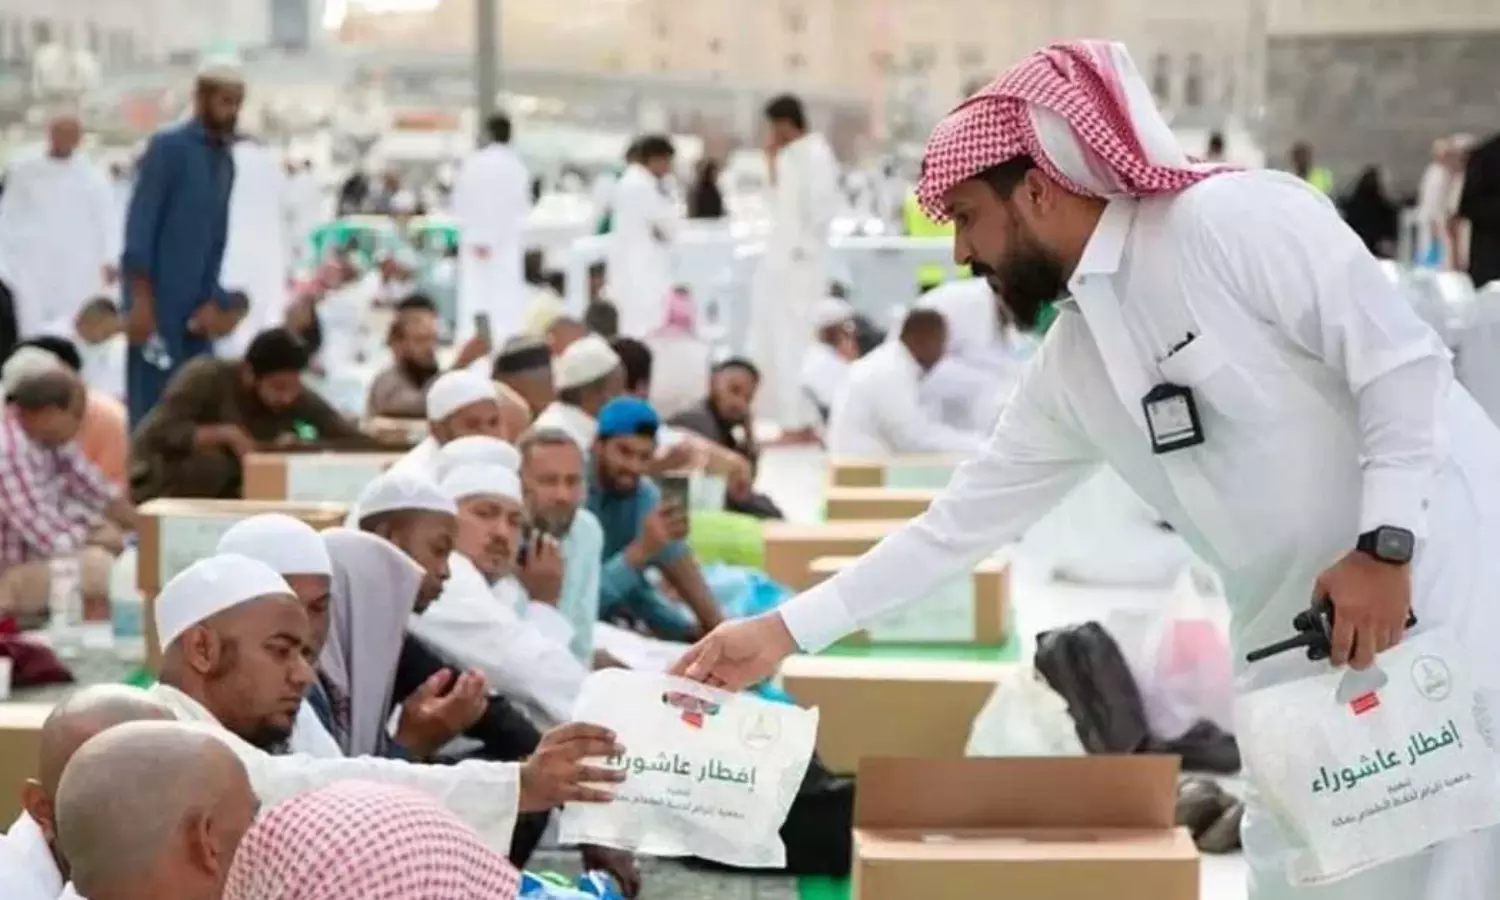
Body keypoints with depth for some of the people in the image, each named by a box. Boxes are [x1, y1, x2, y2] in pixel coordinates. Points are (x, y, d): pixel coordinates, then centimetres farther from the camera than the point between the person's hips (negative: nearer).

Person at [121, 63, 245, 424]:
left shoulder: (226, 161, 14)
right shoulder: (168, 147, -7)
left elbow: (217, 237, 13)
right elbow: (140, 225, -12)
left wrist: (212, 300, 1)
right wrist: (140, 300, -17)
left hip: (196, 305, 7)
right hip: (158, 300, -7)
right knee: (152, 405, -4)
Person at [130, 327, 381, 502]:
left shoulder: (298, 399, -14)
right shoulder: (207, 377, -25)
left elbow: (368, 445, -17)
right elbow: (159, 433, -34)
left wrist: (302, 443, -28)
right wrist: (227, 434, -34)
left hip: (222, 493, 5)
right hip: (157, 483, -5)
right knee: (211, 462, -34)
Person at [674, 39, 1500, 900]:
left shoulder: (1229, 220, -13)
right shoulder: (1070, 366, 10)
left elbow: (1401, 358, -16)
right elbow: (961, 520, 14)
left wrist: (1383, 544, -23)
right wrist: (785, 630, 13)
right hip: (1308, 648, 8)